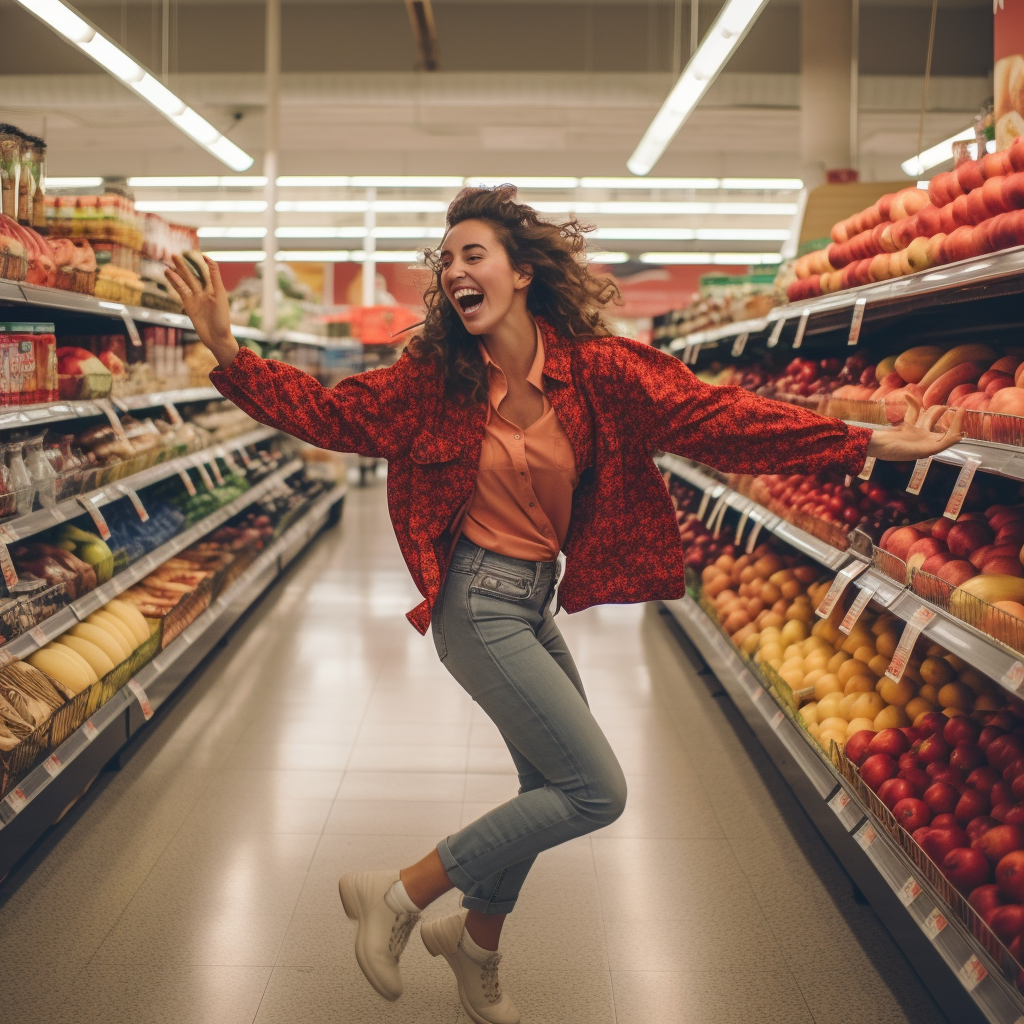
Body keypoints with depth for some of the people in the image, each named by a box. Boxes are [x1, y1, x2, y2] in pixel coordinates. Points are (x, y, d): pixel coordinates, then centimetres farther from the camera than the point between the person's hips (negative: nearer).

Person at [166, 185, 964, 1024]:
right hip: (480, 604, -5)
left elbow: (715, 417, -9)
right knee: (597, 791, -9)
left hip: (535, 601, 6)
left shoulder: (595, 368, -6)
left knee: (552, 785, 19)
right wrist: (229, 354, -17)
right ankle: (397, 897, 3)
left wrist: (867, 444, -13)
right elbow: (329, 411, -5)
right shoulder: (438, 377, -9)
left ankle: (477, 941, 43)